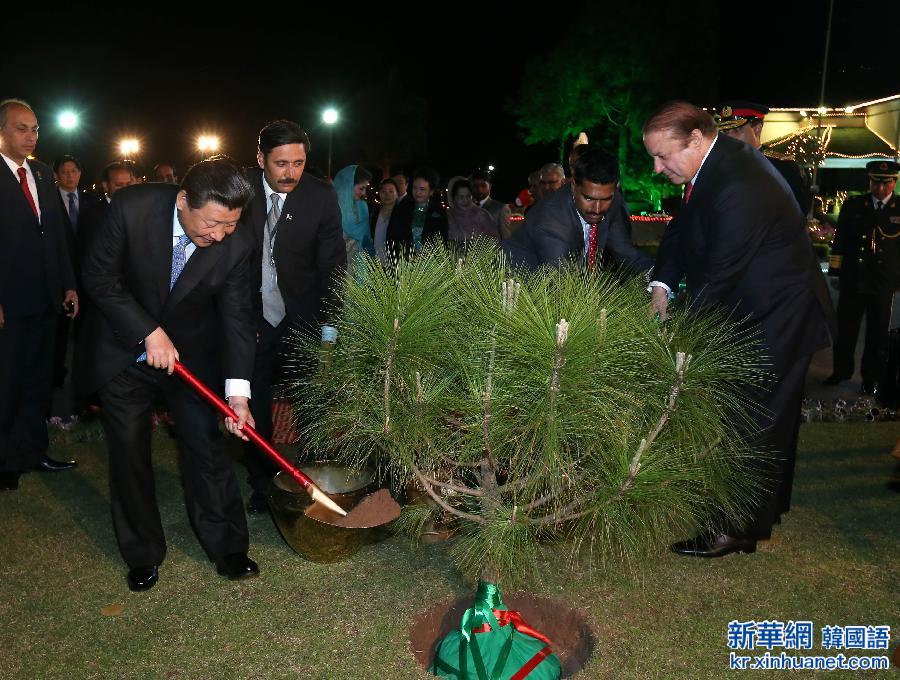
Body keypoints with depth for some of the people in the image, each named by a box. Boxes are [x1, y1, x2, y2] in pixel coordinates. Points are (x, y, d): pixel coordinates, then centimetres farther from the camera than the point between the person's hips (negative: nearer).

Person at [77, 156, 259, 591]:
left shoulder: (238, 243, -21)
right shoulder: (132, 208, -25)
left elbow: (237, 315, -16)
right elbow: (98, 276, -15)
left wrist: (237, 390, -24)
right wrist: (149, 332, -23)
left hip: (191, 351, 1)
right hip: (124, 350, 0)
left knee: (207, 446, 1)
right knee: (129, 452, 6)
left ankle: (227, 547, 17)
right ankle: (143, 555, 23)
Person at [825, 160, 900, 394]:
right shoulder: (853, 205, 3)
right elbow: (840, 241, 6)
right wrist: (836, 271, 3)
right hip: (852, 279, 1)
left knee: (877, 333, 7)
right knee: (846, 328, 8)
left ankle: (871, 377, 20)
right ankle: (842, 370, 23)